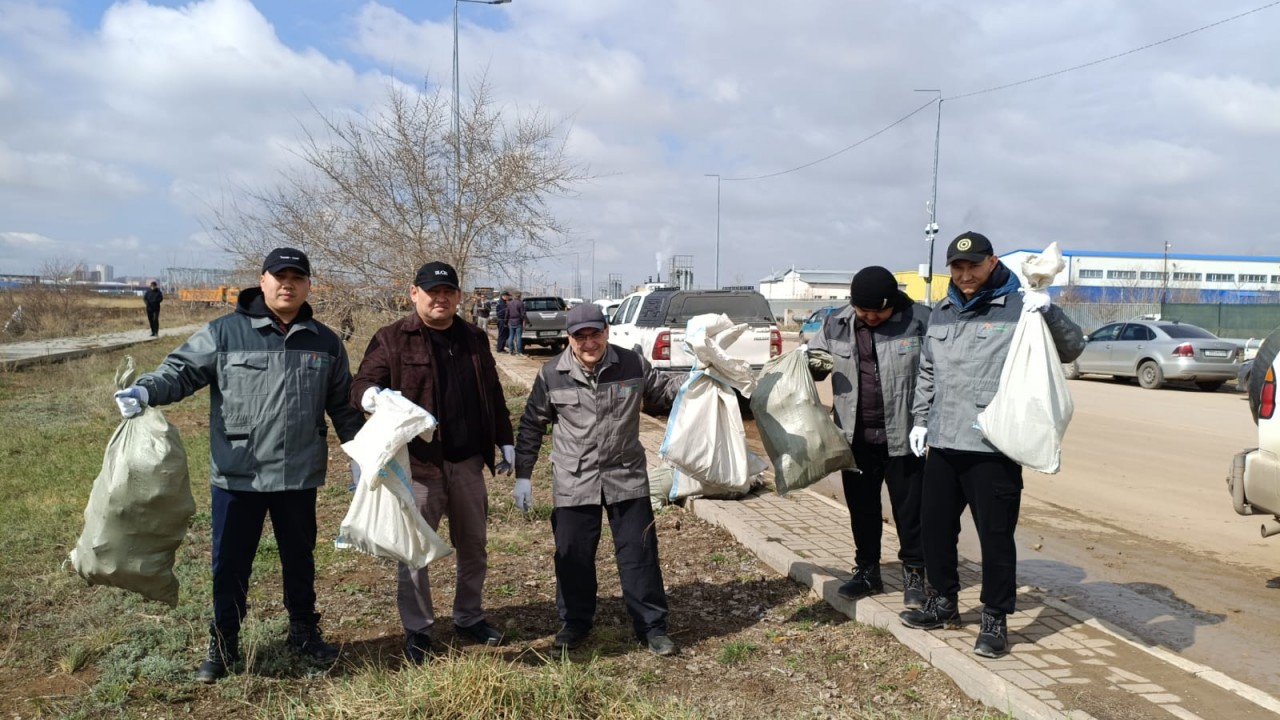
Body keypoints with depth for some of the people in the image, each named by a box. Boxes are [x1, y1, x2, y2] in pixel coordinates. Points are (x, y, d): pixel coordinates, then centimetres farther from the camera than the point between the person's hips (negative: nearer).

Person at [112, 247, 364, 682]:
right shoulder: (224, 332, -5)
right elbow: (182, 370, -6)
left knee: (300, 559, 17)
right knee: (230, 564, 10)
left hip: (300, 476, 2)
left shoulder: (325, 343, 6)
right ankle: (223, 645, 28)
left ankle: (304, 632, 36)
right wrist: (146, 391, -26)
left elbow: (343, 405, 12)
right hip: (237, 475, -2)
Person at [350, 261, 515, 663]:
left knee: (473, 545, 15)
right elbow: (360, 385, -9)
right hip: (418, 464, -4)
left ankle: (469, 617, 33)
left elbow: (493, 395, 16)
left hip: (467, 463, 5)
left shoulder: (475, 339, 10)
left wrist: (505, 441, 15)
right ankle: (417, 630, 20)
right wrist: (371, 395, -33)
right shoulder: (393, 339, -5)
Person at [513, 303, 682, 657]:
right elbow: (532, 426, 4)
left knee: (639, 554, 5)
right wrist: (522, 475, 3)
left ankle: (651, 626, 20)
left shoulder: (633, 364, -4)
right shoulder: (551, 374, -5)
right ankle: (575, 622, 31)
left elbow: (661, 393, 12)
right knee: (573, 556, 10)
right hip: (574, 482, 0)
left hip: (627, 477, 0)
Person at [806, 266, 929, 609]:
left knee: (909, 509, 7)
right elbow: (811, 360, 14)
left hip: (904, 437, -4)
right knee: (861, 507, 15)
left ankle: (914, 574, 23)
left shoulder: (920, 321, -11)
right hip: (855, 437, 4)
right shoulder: (836, 324, 2)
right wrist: (810, 363, -10)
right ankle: (867, 570, 30)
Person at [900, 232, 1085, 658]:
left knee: (995, 536, 1)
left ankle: (995, 620, 16)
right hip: (942, 445, 7)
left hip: (994, 448, -6)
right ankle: (943, 603, 33)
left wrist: (1050, 311, -25)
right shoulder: (942, 313, 13)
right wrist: (920, 419, 18)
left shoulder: (1019, 308, -5)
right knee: (935, 527, 15)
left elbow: (1071, 348, -8)